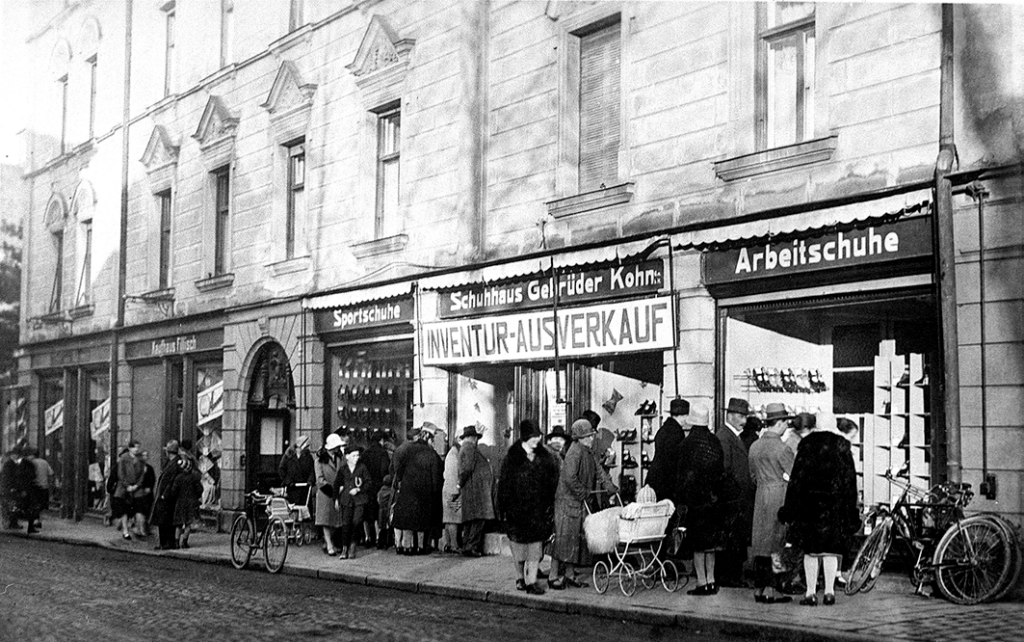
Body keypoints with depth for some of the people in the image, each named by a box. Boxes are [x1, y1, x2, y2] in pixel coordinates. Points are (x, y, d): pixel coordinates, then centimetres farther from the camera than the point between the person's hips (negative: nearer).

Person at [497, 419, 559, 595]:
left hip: (538, 508, 2)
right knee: (519, 543, 6)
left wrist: (550, 506, 2)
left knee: (536, 545, -2)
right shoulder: (512, 457, -4)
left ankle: (531, 581, 0)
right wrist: (503, 509, -6)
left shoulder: (545, 457, 5)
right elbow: (504, 484, -3)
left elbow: (552, 483, 8)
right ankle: (520, 577, 22)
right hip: (517, 507, -2)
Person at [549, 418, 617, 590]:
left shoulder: (590, 453, 13)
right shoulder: (574, 452, -16)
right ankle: (554, 576, 1)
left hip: (581, 503, 9)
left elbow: (596, 474, 17)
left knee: (577, 538, 10)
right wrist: (584, 493, -17)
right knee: (564, 537, -6)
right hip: (567, 500, -9)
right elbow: (570, 479, -24)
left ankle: (569, 574, 18)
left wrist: (610, 487, 3)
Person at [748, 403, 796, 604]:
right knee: (776, 544, -3)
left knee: (760, 542, 9)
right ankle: (770, 590, -3)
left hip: (760, 497, 7)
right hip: (780, 497, -7)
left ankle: (759, 589, 12)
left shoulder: (754, 446, 8)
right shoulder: (782, 448, -14)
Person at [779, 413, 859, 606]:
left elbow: (796, 478, -2)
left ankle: (811, 593, 5)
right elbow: (850, 479, 3)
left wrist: (790, 509, 3)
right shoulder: (842, 445, 2)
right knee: (831, 547, 8)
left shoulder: (806, 444, -2)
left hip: (810, 505, -1)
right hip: (835, 505, 1)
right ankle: (829, 591, 5)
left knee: (810, 549, 6)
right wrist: (851, 510, 8)